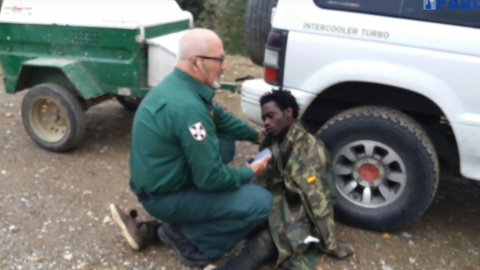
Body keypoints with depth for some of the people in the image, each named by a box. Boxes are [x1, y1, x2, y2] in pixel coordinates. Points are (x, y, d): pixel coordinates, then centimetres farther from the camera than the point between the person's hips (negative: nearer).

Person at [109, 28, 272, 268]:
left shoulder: (178, 85, 1)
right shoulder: (187, 107, -29)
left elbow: (221, 119, 16)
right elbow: (210, 178, -24)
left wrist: (256, 136, 18)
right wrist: (249, 173, -8)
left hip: (159, 182, 9)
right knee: (261, 202, -13)